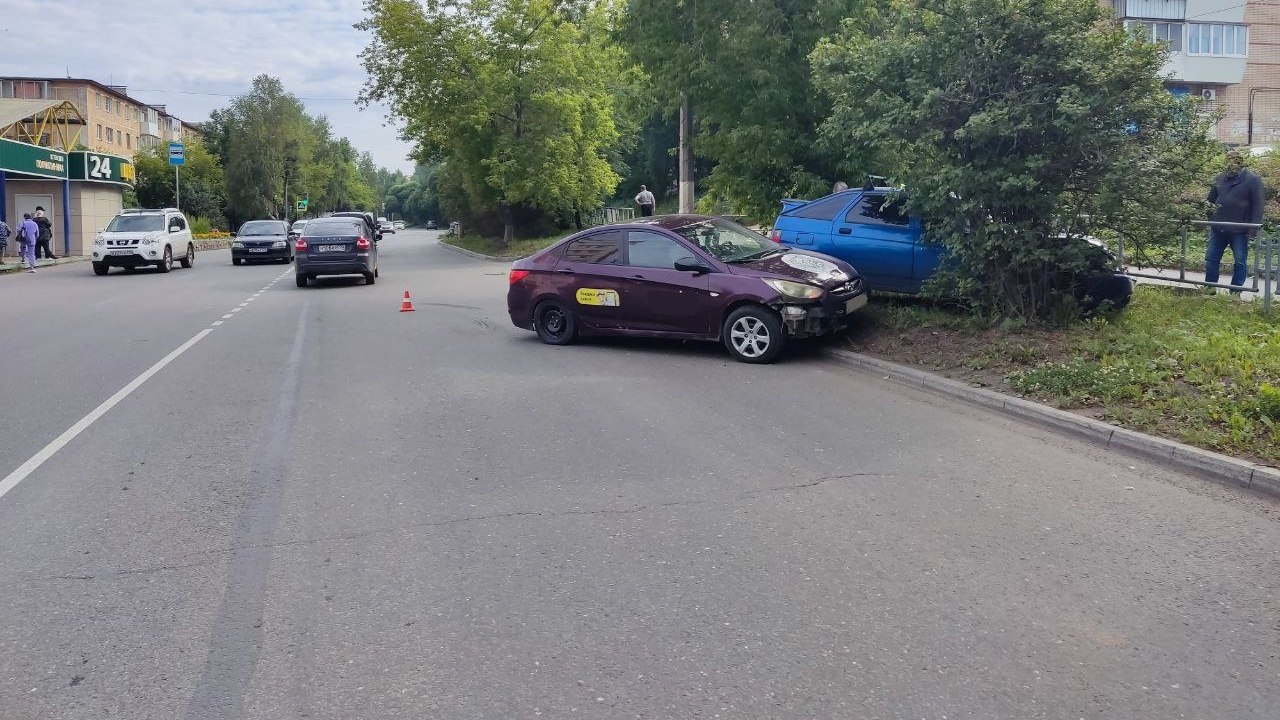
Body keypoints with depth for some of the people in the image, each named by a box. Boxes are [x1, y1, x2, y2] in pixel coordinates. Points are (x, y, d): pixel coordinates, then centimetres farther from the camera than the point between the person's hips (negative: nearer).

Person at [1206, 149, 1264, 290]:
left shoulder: (1253, 179, -5)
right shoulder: (1221, 178, 10)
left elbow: (1257, 205, -8)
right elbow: (1211, 199, 23)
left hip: (1239, 230, -5)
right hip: (1218, 228, 5)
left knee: (1240, 262, 4)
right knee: (1211, 259, 6)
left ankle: (1235, 292, 11)